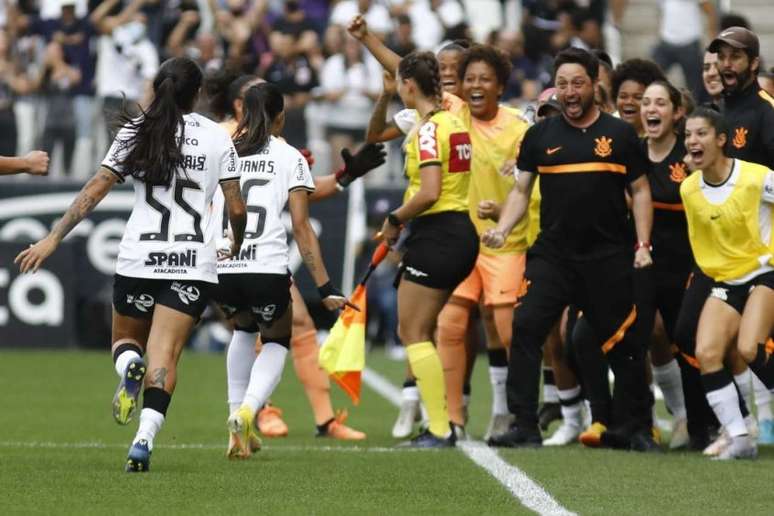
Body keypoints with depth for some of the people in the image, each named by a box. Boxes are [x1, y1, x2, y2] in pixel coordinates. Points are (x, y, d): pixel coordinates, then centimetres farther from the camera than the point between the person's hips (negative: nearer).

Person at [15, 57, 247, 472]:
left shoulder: (134, 133, 4)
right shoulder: (216, 137, 4)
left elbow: (94, 192, 0)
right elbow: (236, 209, 5)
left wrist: (53, 239, 3)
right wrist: (237, 244, 25)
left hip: (138, 258, 0)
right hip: (194, 262, 0)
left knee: (125, 339, 20)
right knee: (164, 353, -4)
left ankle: (128, 368, -16)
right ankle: (144, 438, -23)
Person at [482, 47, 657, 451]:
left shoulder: (619, 134, 5)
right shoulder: (540, 135, 8)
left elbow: (640, 191, 8)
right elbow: (521, 190, 11)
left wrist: (643, 245, -2)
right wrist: (502, 229, -5)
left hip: (608, 258, -1)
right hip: (551, 254, 1)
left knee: (622, 342, 3)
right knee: (525, 328, -13)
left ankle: (637, 427, 19)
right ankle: (525, 427, -9)